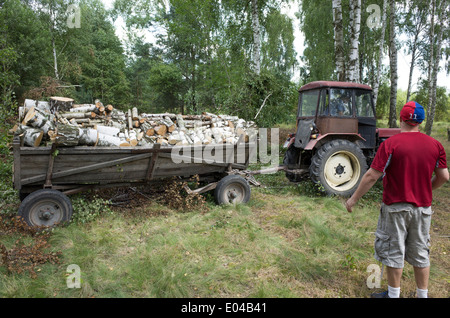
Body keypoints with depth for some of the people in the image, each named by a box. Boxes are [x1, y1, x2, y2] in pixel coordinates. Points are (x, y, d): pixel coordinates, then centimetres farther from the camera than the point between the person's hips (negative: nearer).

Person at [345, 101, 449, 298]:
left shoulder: (390, 144, -16)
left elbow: (372, 176, -17)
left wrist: (354, 199, -8)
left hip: (396, 206, -4)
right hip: (423, 207, 5)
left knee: (394, 252, 9)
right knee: (420, 252, 18)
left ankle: (393, 294, 22)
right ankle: (423, 294, 30)